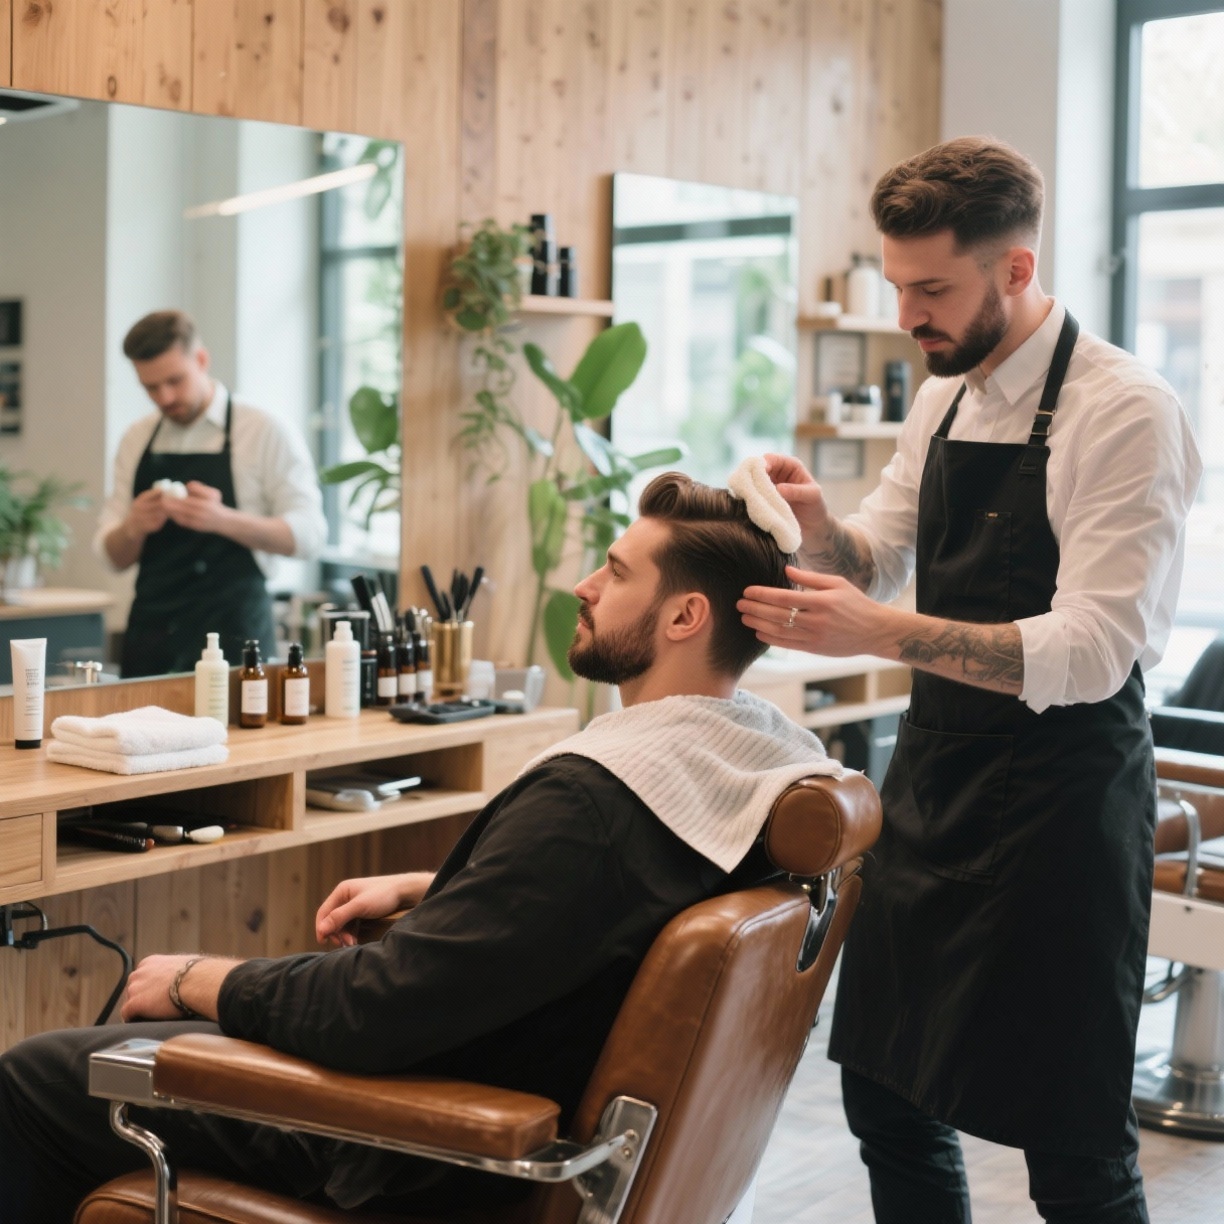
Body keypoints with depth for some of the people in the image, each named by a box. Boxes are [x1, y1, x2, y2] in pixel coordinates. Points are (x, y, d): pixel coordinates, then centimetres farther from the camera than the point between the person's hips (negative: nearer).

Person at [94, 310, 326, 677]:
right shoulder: (136, 441, 9)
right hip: (151, 631, 4)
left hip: (233, 634, -4)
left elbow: (307, 534, -11)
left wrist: (222, 519, -25)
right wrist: (133, 528, -12)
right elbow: (114, 555, 11)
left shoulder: (266, 433, -4)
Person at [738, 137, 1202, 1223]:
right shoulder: (946, 397, 9)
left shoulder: (1126, 412, -16)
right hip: (932, 780, 8)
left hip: (1058, 804, -7)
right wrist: (818, 523, -3)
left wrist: (883, 634, -32)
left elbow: (1092, 651, -23)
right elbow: (876, 559, 20)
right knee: (888, 1094, 14)